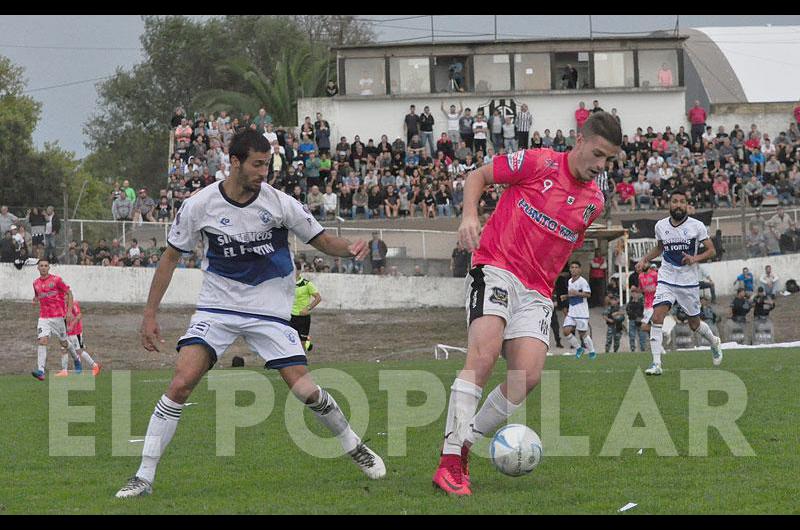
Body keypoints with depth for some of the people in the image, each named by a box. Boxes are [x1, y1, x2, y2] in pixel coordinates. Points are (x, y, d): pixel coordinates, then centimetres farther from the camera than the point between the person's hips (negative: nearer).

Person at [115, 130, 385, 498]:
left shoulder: (279, 203, -9)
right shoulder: (200, 205, -9)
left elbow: (322, 241, 1)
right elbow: (170, 257, 2)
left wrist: (350, 248, -22)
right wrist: (149, 315, 1)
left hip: (269, 312, 0)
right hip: (216, 308, 0)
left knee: (305, 391, -9)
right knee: (181, 383, -17)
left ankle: (353, 445, 20)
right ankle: (144, 476, -10)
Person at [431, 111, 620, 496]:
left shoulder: (594, 201, 14)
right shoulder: (539, 163, -3)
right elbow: (479, 176, 4)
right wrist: (470, 215, -11)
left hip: (536, 292, 6)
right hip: (495, 268, -6)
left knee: (528, 376, -16)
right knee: (484, 355, -26)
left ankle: (463, 447, 0)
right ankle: (449, 462, -27)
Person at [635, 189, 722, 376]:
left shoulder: (696, 226, -6)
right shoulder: (661, 226, 3)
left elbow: (711, 250, -2)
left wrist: (695, 258, -20)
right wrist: (645, 259, 8)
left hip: (689, 282, -2)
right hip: (666, 280, 2)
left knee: (694, 324, 10)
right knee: (657, 316, -19)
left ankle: (714, 341, 44)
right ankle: (656, 363, -20)